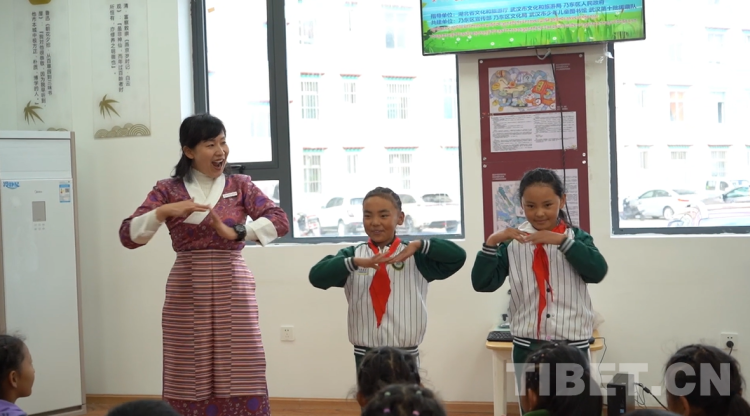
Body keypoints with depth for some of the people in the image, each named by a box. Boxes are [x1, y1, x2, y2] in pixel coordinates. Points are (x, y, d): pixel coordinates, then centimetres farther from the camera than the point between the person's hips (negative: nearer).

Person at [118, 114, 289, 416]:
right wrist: (163, 212, -19)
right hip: (187, 293, -1)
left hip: (233, 289, 1)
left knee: (241, 380, -2)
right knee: (191, 381, 1)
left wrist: (234, 232, -17)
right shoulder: (168, 190, 3)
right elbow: (128, 236, -5)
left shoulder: (240, 186, 6)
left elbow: (280, 221, -6)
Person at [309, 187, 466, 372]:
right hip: (365, 356, 1)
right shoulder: (352, 254, 3)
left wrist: (419, 246, -17)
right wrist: (357, 262, -26)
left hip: (406, 357, -1)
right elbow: (317, 276, -12)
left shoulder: (417, 257, 2)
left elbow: (458, 256, -8)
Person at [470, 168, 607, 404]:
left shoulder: (576, 237, 2)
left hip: (572, 345, 0)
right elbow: (482, 283, -4)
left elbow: (597, 272, -15)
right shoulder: (513, 242, 1)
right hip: (527, 347, 0)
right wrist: (492, 243, -17)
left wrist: (562, 240, -22)